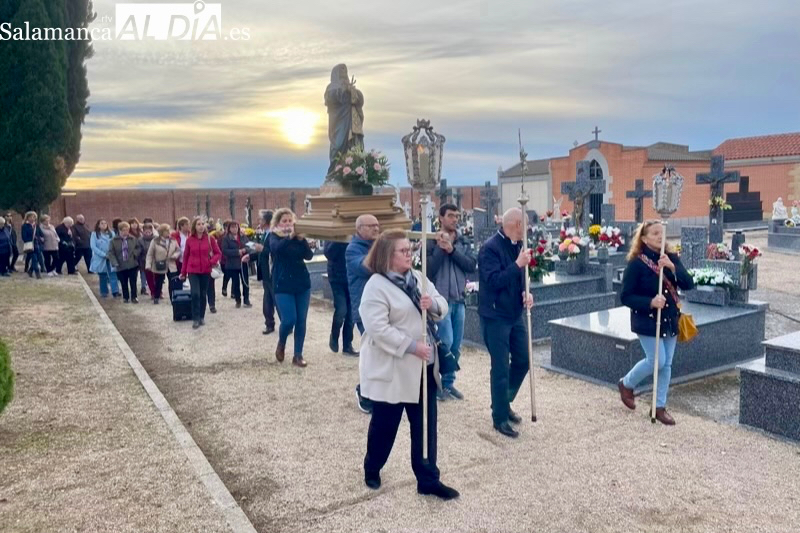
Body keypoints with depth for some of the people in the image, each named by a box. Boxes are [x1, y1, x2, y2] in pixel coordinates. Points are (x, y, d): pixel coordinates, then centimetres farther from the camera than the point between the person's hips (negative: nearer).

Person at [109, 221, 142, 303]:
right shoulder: (114, 241, -4)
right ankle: (125, 297, 26)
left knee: (133, 282, 3)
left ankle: (134, 297, 14)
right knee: (124, 283, 11)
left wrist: (134, 253, -10)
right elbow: (111, 253, -5)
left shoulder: (133, 239, 0)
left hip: (132, 265, 0)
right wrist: (114, 263, -17)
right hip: (120, 266, 0)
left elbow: (139, 248, 10)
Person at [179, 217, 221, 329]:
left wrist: (212, 261, -16)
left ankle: (202, 317, 23)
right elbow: (185, 256, 5)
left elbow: (218, 253, 3)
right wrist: (183, 272, 8)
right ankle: (195, 319, -5)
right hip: (193, 271, -1)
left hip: (206, 271, 1)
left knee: (203, 294, 9)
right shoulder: (189, 240, -2)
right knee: (195, 294, -14)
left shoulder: (210, 239, -2)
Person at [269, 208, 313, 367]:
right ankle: (281, 344, 20)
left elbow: (309, 256, -7)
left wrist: (301, 239, -22)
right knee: (289, 319, -11)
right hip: (283, 285, -3)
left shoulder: (298, 237, 6)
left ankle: (298, 355, 14)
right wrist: (290, 236, -39)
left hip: (302, 283, 3)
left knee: (301, 321, 3)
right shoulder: (274, 236, -2)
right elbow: (276, 248, -25)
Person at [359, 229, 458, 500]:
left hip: (423, 365, 7)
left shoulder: (418, 277, 7)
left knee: (426, 424, 10)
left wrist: (433, 303, -15)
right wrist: (411, 346, -25)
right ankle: (371, 469, 36)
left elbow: (442, 308, 8)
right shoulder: (376, 286, -16)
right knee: (385, 423, 12)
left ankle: (428, 480, 22)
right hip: (391, 368, -6)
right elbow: (378, 328, -24)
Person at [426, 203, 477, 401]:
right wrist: (441, 248, -19)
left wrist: (452, 249, -15)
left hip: (459, 299, 5)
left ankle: (448, 382, 24)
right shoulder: (432, 242, -5)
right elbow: (428, 270, -15)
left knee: (456, 346, 10)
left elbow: (472, 266, -6)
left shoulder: (463, 243, 9)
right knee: (445, 342, -9)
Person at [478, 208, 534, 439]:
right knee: (501, 368, 0)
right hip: (495, 316, -8)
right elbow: (493, 281, -26)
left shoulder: (518, 245, 7)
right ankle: (500, 418, 15)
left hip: (515, 314, 8)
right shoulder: (490, 247, -19)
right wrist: (517, 265, -26)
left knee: (522, 360, 14)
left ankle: (504, 403, 34)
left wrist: (526, 292, -2)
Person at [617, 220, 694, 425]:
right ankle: (626, 384, 20)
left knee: (666, 364, 8)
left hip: (670, 320, 5)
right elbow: (625, 296, -12)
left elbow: (689, 284, -8)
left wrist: (672, 267, -22)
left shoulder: (671, 258, 2)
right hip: (648, 321, -5)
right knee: (656, 361, -7)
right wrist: (650, 302, -25)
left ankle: (660, 407, 21)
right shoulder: (637, 263, -13)